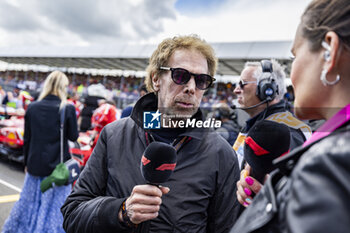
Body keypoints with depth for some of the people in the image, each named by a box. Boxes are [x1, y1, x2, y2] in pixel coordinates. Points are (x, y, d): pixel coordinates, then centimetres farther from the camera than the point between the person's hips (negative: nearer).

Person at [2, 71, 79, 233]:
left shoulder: (32, 107, -1)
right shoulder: (68, 109, -13)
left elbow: (26, 139, 4)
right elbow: (73, 136, -5)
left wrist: (26, 163, 15)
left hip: (35, 165, 4)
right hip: (57, 165, -4)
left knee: (30, 201, 22)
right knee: (55, 205, 10)